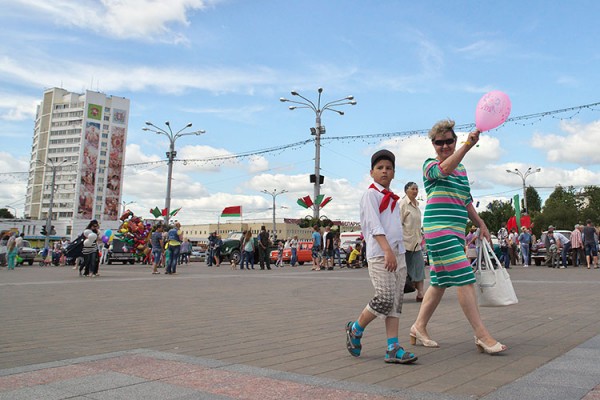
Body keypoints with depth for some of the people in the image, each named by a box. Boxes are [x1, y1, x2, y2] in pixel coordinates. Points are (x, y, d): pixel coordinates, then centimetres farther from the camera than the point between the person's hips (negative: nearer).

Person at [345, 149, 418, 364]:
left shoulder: (393, 199, 21)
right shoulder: (370, 194, -3)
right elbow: (374, 225, -15)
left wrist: (398, 253, 16)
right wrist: (387, 251, -24)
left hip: (398, 254, 8)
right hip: (379, 255, -8)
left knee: (396, 301, 3)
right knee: (385, 299, -12)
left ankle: (393, 348, 4)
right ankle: (355, 329, 10)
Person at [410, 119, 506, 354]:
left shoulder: (461, 168, 20)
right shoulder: (430, 165, -3)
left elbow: (467, 201, 26)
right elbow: (444, 169, -28)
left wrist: (481, 224, 23)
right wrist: (468, 145, -37)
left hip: (456, 231, 8)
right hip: (439, 229, -8)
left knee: (440, 282, 11)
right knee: (464, 280, -12)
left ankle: (419, 327, 23)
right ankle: (482, 335, -7)